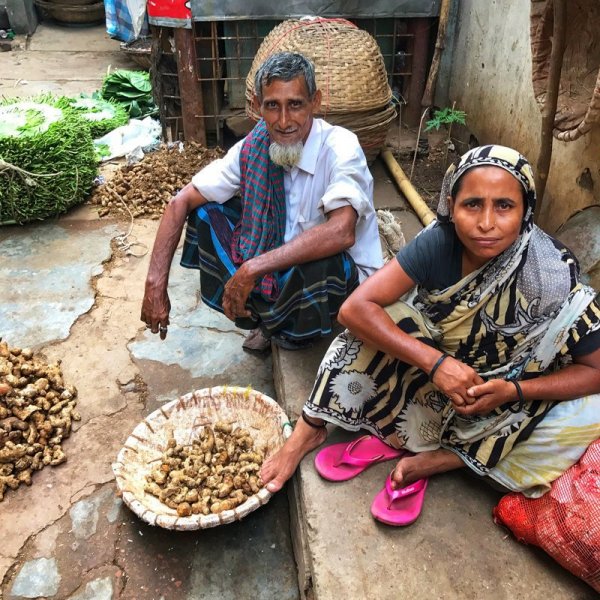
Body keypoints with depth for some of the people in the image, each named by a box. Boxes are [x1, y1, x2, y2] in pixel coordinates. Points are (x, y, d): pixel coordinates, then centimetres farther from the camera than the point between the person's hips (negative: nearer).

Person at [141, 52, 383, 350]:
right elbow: (182, 202, -8)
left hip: (346, 275, -4)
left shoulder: (340, 148, -24)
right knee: (206, 212, -8)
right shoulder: (254, 147, -10)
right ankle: (263, 314, 6)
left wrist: (253, 268, -40)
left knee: (318, 266, -39)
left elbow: (341, 232, -41)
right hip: (282, 263, 4)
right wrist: (155, 284, -17)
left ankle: (290, 333, 0)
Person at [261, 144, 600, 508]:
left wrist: (512, 391, -31)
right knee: (380, 316, -25)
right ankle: (308, 431, -14)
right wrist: (436, 362, -36)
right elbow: (355, 308, -29)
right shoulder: (439, 242, -24)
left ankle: (439, 459, -18)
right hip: (441, 367, 0)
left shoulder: (552, 277, -27)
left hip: (509, 398, 0)